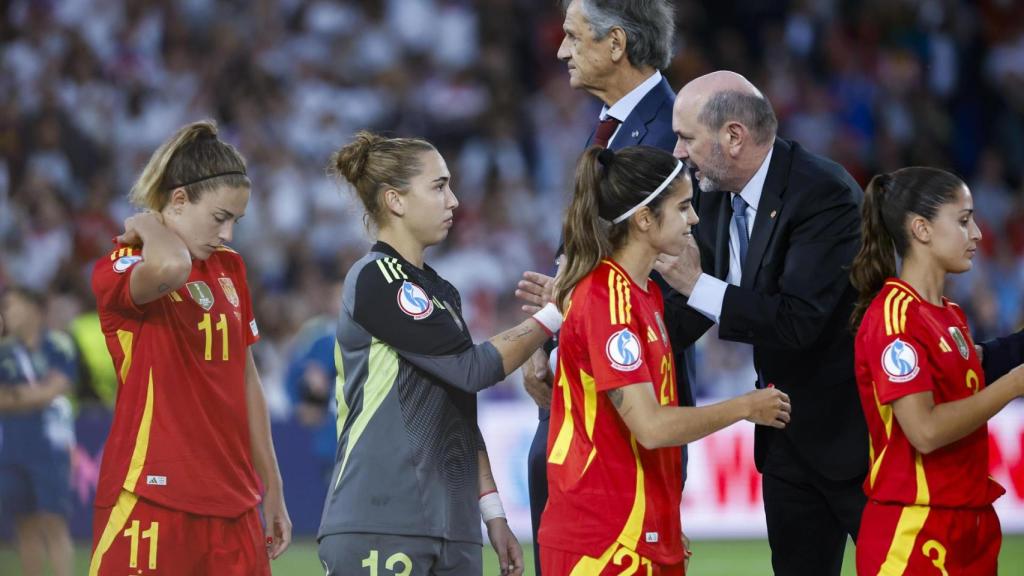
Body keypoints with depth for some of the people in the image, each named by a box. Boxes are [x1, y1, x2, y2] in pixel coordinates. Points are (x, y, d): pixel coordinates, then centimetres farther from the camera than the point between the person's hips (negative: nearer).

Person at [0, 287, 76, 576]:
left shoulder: (59, 346, -2)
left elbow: (53, 390, -9)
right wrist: (35, 395, -12)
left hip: (50, 446, -4)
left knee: (54, 524, -8)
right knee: (26, 526, 7)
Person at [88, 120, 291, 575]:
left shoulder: (229, 268, 15)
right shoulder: (120, 269, -8)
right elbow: (172, 267, -33)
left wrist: (272, 488, 20)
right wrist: (148, 226, -12)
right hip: (151, 499, -7)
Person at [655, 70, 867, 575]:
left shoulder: (824, 194, -23)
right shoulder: (717, 199, 2)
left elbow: (798, 320, -30)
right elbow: (689, 319, 5)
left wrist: (698, 285, -28)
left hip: (852, 425, -8)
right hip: (787, 433, 8)